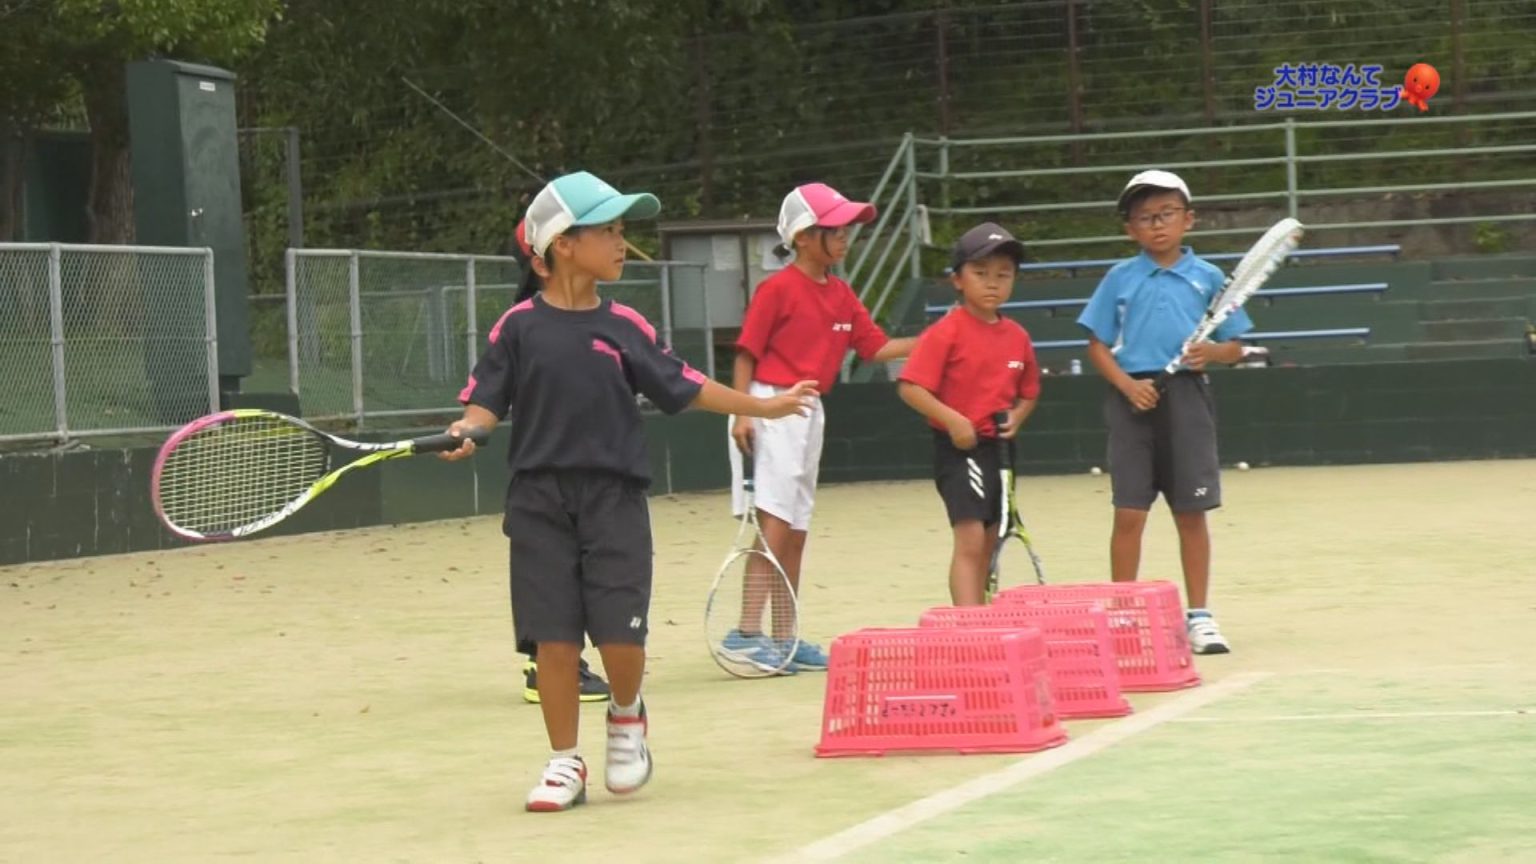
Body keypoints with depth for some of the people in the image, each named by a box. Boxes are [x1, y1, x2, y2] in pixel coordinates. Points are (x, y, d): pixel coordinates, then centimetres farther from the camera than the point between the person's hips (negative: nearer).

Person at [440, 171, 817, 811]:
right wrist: (467, 428, -23)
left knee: (620, 634, -5)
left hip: (614, 500, 1)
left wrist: (763, 405, 13)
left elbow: (682, 387, 11)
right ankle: (565, 763, 15)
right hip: (541, 501, -1)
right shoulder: (520, 326, -2)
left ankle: (627, 716, 27)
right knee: (555, 638, 2)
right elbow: (487, 398, -1)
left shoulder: (624, 327, 4)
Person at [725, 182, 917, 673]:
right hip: (769, 409, -8)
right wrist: (742, 413, -18)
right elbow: (746, 353, -10)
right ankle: (747, 632, -18)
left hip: (809, 413, 8)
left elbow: (876, 347, 13)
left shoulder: (842, 296, 11)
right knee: (774, 523, -15)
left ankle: (783, 640, 17)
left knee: (796, 531, 11)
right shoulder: (777, 289, -10)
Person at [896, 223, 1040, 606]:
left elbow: (1028, 392, 20)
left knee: (987, 544, 14)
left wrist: (1016, 418, -1)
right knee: (970, 541, -16)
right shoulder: (946, 332, -11)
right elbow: (910, 386, -15)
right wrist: (952, 419, -23)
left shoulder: (1017, 336, 7)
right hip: (959, 446, -7)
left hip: (998, 447, 7)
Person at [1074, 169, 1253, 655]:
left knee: (1191, 512, 4)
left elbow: (1234, 348, 8)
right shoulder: (1120, 279, 6)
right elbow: (1097, 346, 6)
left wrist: (1211, 352, -14)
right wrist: (1128, 384, -10)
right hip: (1134, 398, 0)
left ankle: (1199, 616, 12)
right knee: (1129, 514, -1)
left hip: (1187, 399, 0)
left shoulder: (1207, 278, 6)